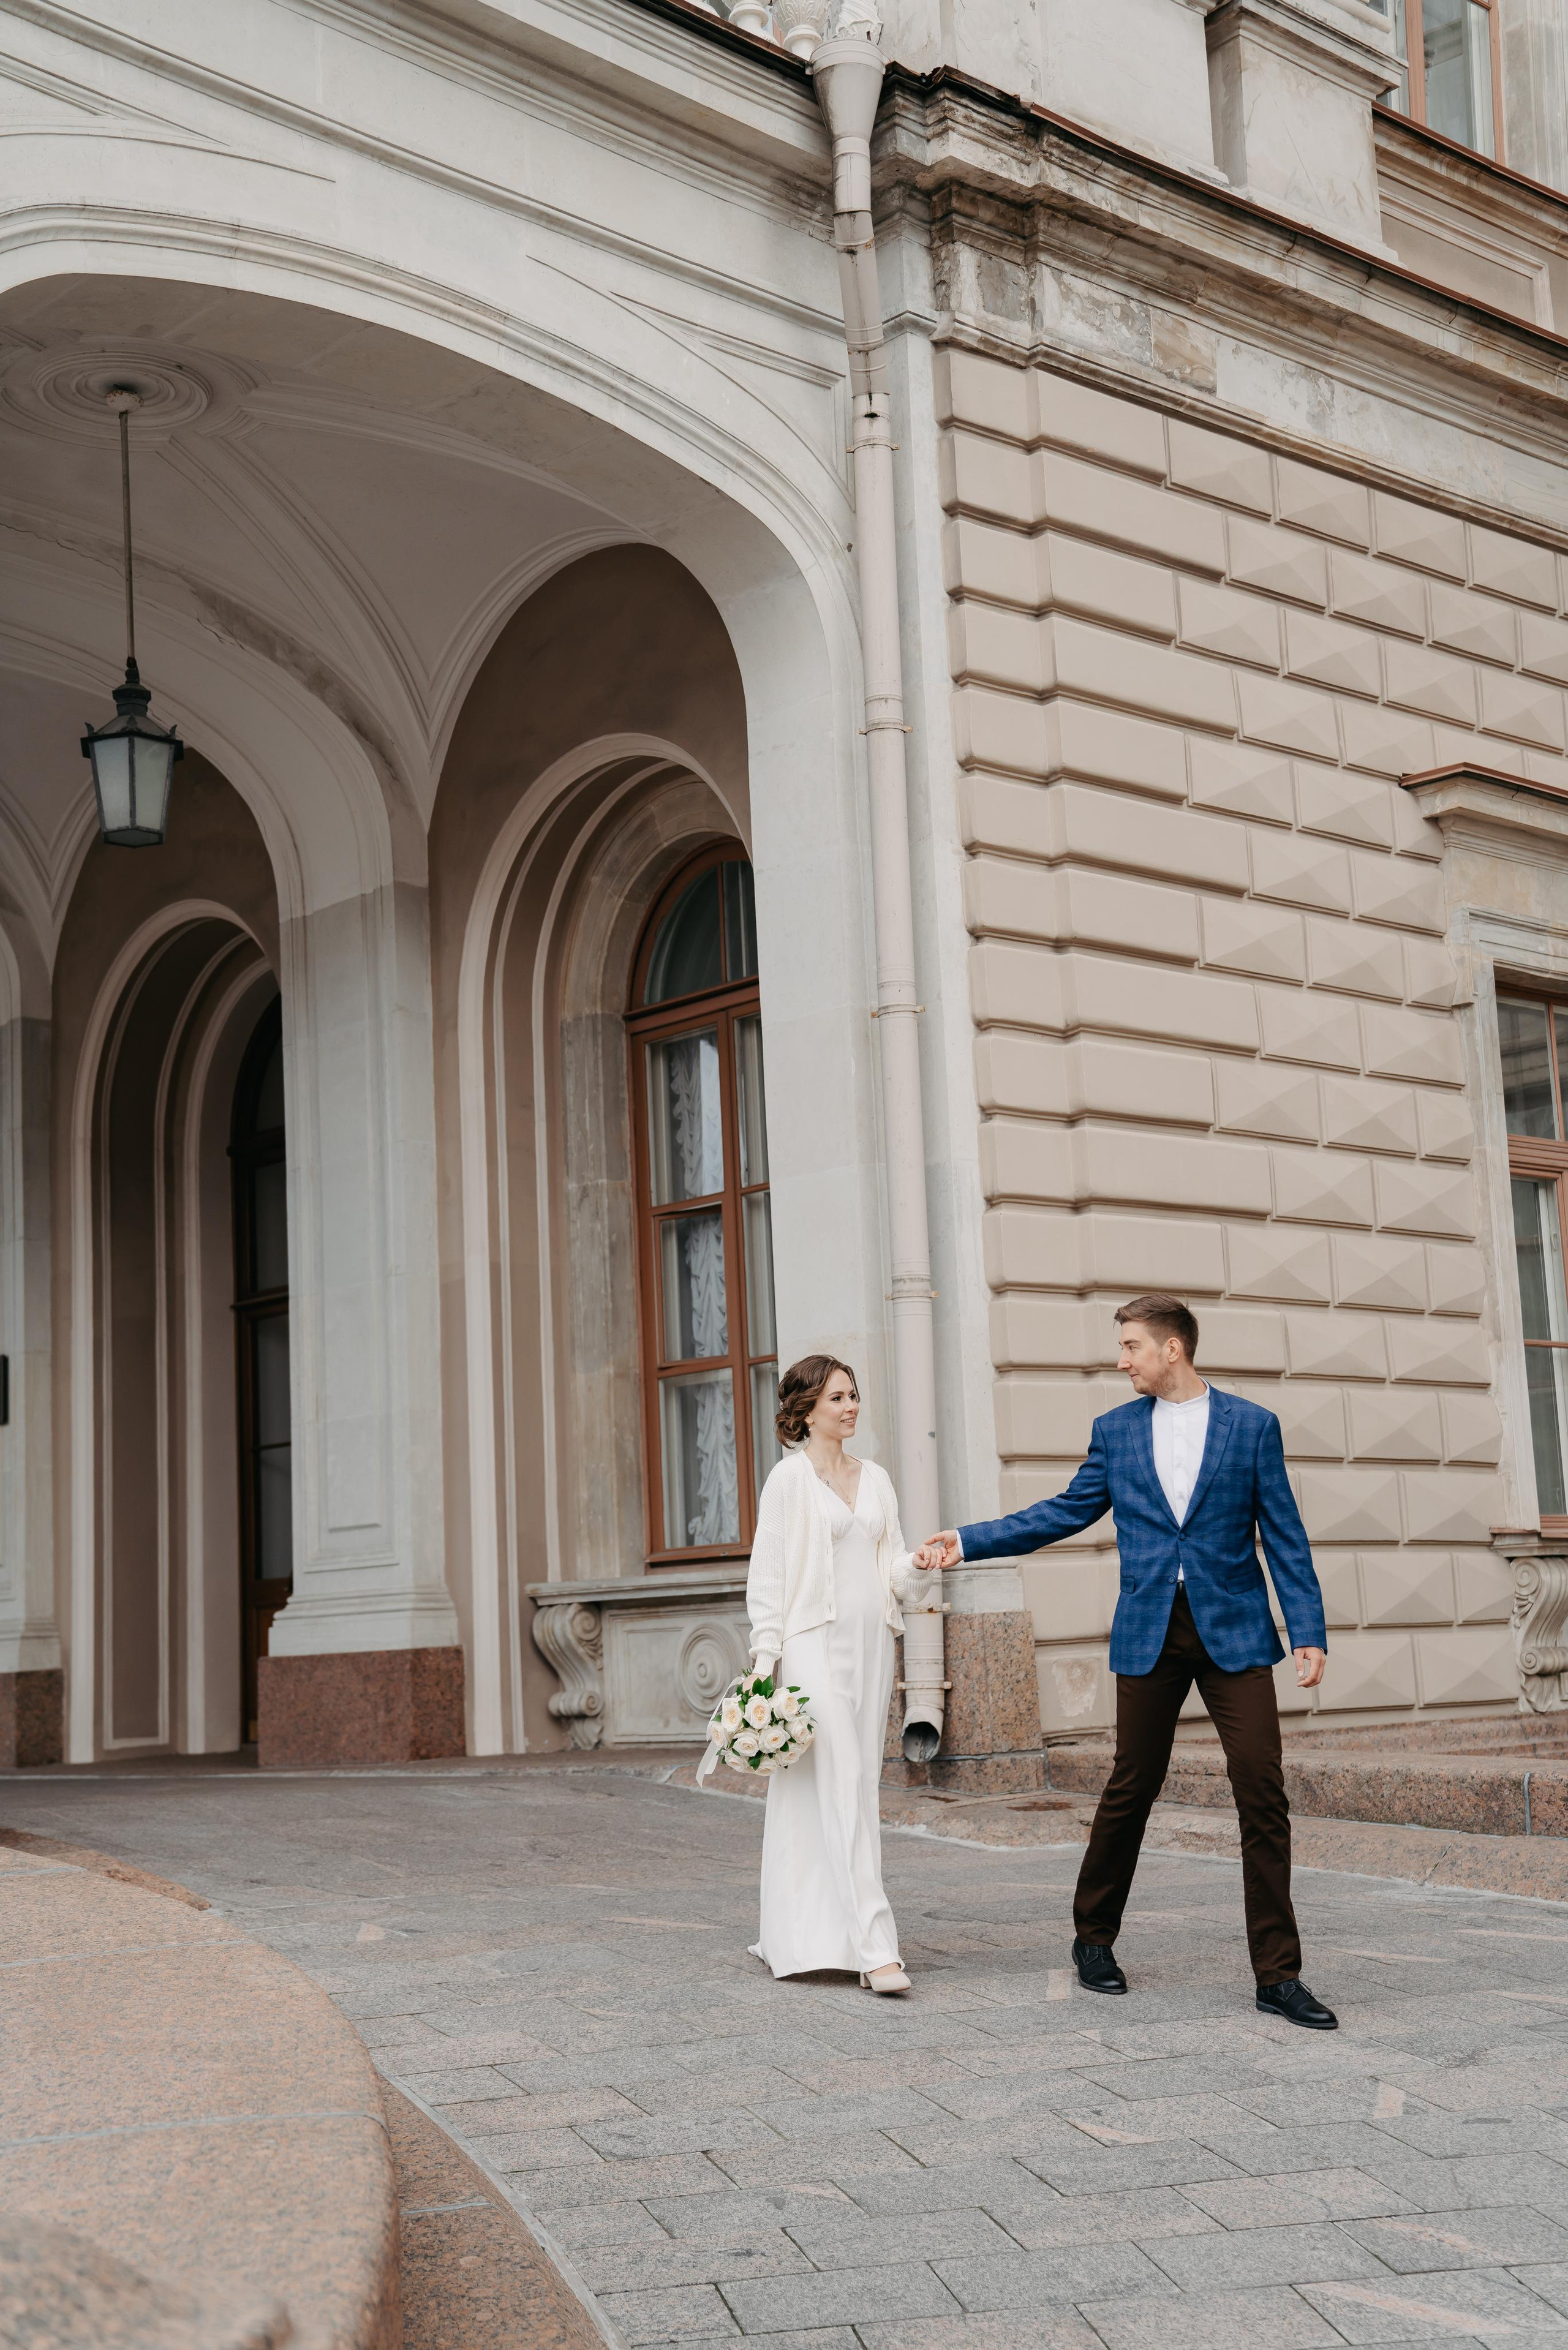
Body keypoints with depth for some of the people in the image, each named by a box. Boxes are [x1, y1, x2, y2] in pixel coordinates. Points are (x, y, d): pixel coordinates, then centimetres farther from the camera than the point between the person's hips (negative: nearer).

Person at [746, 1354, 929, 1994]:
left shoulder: (875, 1478, 15)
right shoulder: (789, 1478, -2)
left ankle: (800, 1933, 17)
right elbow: (767, 1575, -4)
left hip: (870, 1646, 7)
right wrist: (765, 1657, -11)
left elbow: (893, 1566, 14)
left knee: (858, 1789, 7)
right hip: (815, 1646, -6)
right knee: (839, 1790, -11)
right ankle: (873, 1946, -15)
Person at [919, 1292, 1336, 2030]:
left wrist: (1309, 1631, -6)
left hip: (1234, 1631, -1)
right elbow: (1065, 1514, 13)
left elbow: (1284, 1536, 2)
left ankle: (1278, 1976, 0)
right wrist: (967, 1542, 7)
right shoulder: (1115, 1430, 9)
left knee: (1262, 1791, -6)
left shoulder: (1252, 1425, 3)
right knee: (1131, 1790, 8)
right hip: (1149, 1635, 2)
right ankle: (1094, 1936, 28)